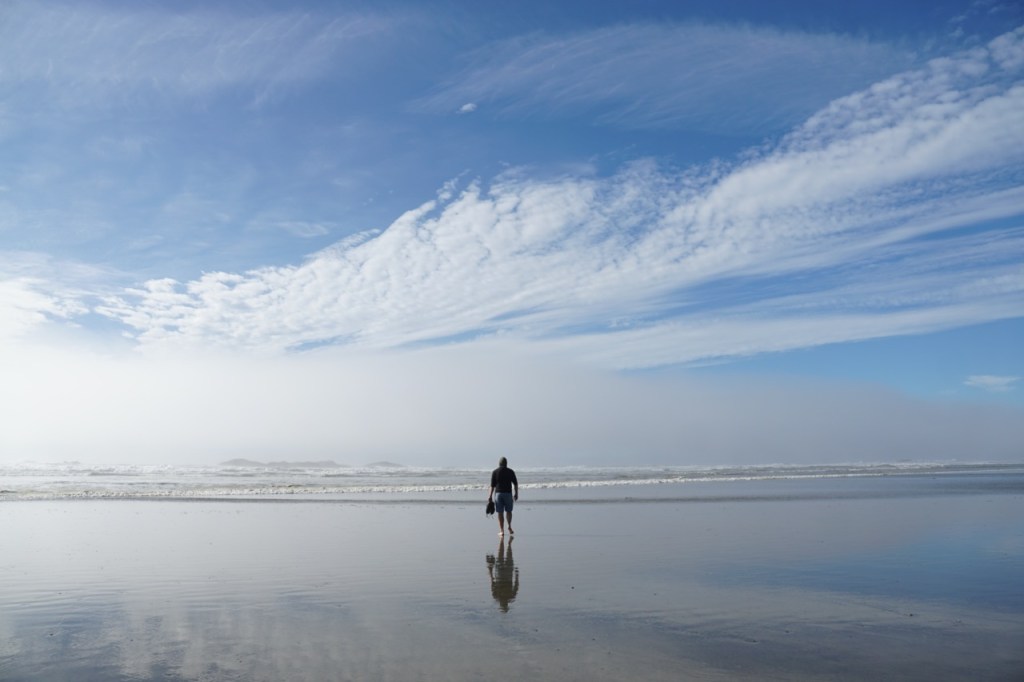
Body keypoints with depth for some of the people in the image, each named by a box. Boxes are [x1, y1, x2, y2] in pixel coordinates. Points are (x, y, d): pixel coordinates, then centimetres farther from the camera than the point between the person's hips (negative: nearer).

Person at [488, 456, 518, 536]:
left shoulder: (495, 472, 1)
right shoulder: (510, 471, 2)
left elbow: (492, 485, -3)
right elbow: (515, 484, 3)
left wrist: (490, 496, 2)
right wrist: (516, 494, 13)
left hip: (498, 493, 0)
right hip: (508, 493, 0)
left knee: (500, 513, 4)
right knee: (508, 511, 16)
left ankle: (501, 530, 2)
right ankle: (509, 527, 2)